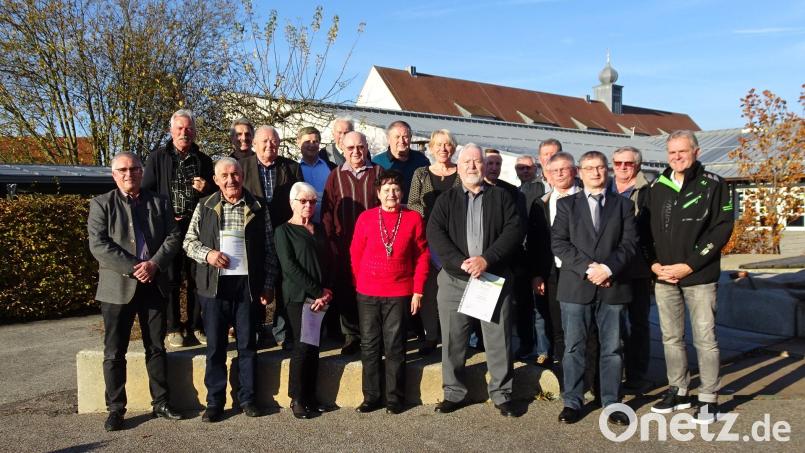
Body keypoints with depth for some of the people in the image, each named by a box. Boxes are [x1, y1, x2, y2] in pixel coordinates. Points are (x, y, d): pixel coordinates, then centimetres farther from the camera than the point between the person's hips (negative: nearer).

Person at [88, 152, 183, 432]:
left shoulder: (160, 203, 10)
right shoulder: (101, 204, 2)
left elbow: (173, 237, 3)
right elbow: (98, 245, -9)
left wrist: (154, 264, -13)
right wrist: (132, 268, -16)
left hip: (154, 284, 2)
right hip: (118, 287, -2)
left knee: (156, 348, 10)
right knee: (114, 353, 3)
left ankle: (161, 403, 20)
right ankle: (115, 409, 14)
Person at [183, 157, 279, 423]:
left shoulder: (258, 208, 5)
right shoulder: (204, 207, 8)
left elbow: (269, 249, 5)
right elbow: (189, 241, 9)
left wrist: (268, 285, 1)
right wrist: (207, 254, -12)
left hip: (247, 285, 0)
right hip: (214, 285, 1)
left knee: (247, 343, 7)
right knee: (215, 345, 6)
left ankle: (247, 397, 20)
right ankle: (215, 401, 18)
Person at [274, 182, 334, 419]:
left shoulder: (319, 230, 18)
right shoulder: (284, 231, 0)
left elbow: (328, 262, 13)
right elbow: (289, 266, -9)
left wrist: (327, 291, -4)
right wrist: (317, 291, -11)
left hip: (321, 296, 5)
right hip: (298, 296, -5)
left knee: (314, 346, 5)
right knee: (303, 345, -8)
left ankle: (310, 397, 14)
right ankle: (297, 399, 4)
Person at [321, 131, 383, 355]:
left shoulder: (378, 173, 6)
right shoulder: (336, 176, 7)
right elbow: (327, 212, 6)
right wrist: (330, 242, -2)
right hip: (343, 246, 1)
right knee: (346, 290, 6)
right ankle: (351, 335, 18)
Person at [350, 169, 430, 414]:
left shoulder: (414, 218, 0)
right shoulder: (366, 218, 2)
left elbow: (422, 256, 2)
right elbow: (355, 254, 8)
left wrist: (417, 291, -2)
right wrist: (360, 284, 6)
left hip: (399, 294, -1)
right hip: (367, 294, 2)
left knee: (395, 347, 4)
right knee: (369, 346, 8)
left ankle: (395, 398, 16)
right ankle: (371, 396, 19)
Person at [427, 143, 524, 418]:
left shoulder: (501, 197, 8)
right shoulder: (446, 200, 10)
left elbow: (514, 230, -4)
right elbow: (435, 233, -3)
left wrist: (487, 259, -16)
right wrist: (460, 262, -17)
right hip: (454, 279, 1)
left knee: (499, 338, 3)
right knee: (453, 339, 6)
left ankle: (502, 394, 17)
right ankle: (454, 393, 20)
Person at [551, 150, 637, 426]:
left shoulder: (624, 205, 11)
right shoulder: (566, 204, 8)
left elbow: (630, 244, 1)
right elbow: (558, 243, -2)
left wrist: (608, 268, -14)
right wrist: (587, 268, -13)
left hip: (613, 286, 1)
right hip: (576, 285, -1)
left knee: (612, 348, 7)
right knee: (574, 347, 4)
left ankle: (612, 402, 18)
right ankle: (572, 402, 14)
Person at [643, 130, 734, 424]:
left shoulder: (713, 185, -3)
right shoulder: (657, 188, 9)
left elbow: (722, 229, -8)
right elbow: (646, 229, 10)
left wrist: (689, 265, -13)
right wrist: (654, 264, -4)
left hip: (699, 277, -4)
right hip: (663, 277, 4)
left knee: (705, 338, 0)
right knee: (671, 338, 11)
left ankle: (709, 399, 13)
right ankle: (678, 391, 25)